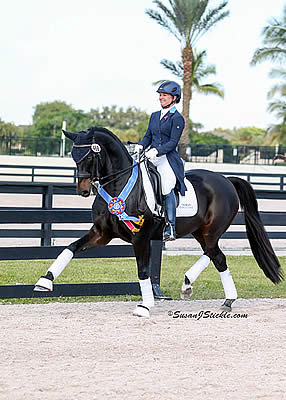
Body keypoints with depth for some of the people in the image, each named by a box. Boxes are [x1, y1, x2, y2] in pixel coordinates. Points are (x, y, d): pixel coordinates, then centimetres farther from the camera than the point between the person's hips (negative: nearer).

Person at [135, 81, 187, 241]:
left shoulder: (177, 118, -1)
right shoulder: (154, 116, 20)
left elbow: (173, 142, -9)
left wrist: (156, 151, -22)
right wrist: (141, 146, -1)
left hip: (168, 159, -6)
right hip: (151, 158, 6)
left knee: (167, 188, -20)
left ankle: (171, 228, -15)